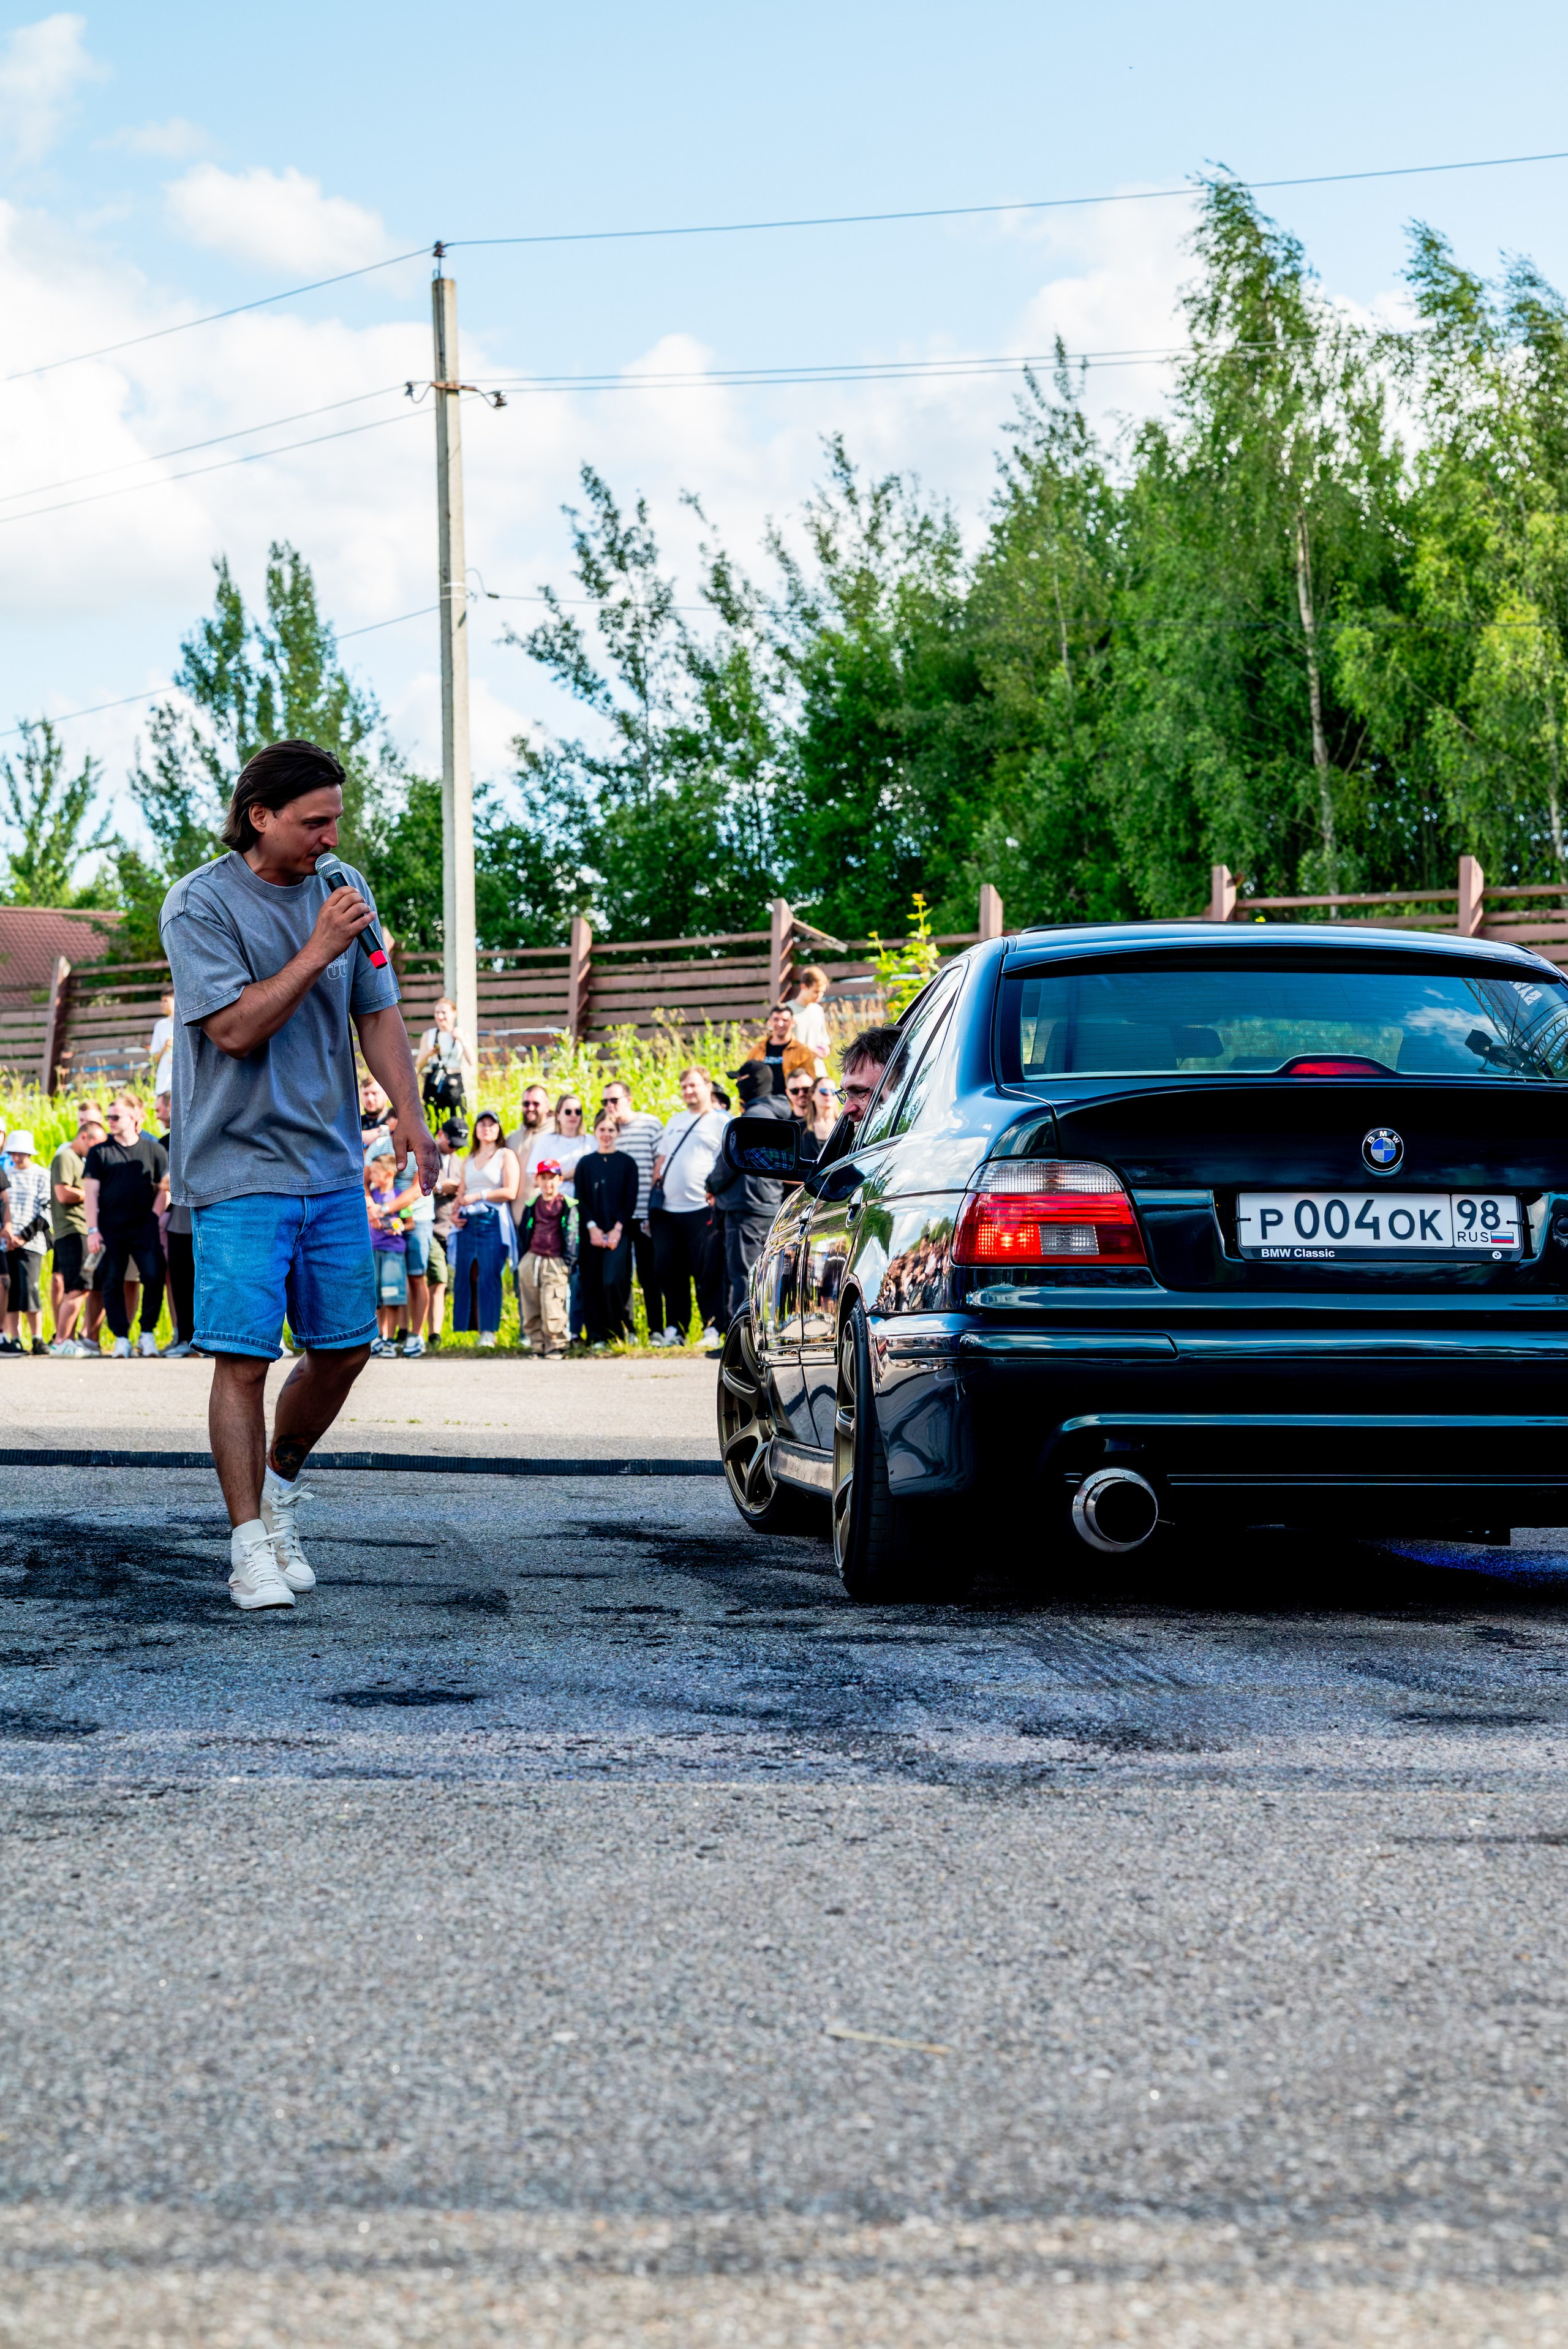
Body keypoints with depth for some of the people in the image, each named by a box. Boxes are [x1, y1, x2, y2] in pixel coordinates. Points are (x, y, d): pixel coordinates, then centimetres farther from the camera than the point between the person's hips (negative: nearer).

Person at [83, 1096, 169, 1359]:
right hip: (110, 1229, 1)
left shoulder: (154, 1150, 8)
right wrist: (93, 1229, -5)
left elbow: (164, 1188, 11)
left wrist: (154, 1217, -3)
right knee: (113, 1283, -1)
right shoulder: (100, 1152, 8)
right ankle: (121, 1339, 5)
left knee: (154, 1276, -14)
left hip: (144, 1229, -1)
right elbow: (90, 1192, 4)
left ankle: (148, 1333, -1)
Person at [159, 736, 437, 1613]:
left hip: (333, 1168, 6)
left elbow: (378, 1012, 11)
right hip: (240, 1170, -6)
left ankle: (281, 1483, 32)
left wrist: (410, 1112, -2)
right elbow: (236, 1028, -16)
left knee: (346, 1347, 9)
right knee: (244, 1359, -8)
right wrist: (318, 951, -19)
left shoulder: (344, 890, 9)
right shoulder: (200, 904, -8)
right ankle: (252, 1545, -2)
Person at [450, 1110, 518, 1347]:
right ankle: (465, 1330, -2)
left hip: (493, 1221, -5)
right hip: (468, 1223, 5)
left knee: (489, 1277, -12)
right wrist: (455, 1212, 2)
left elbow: (510, 1192, -5)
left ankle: (489, 1332, -13)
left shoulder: (506, 1156, 6)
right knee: (465, 1276, -2)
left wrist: (478, 1196, -6)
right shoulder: (469, 1160, 23)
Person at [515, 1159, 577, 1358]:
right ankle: (537, 1347, 10)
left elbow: (572, 1236, 1)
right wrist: (521, 1262, 13)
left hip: (555, 1262, -4)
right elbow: (522, 1235, 20)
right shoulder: (532, 1206, 17)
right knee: (531, 1308, 3)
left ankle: (555, 1347, -2)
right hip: (531, 1259, 4)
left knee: (551, 1306, -12)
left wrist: (568, 1262, -7)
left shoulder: (568, 1206, 5)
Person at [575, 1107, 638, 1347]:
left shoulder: (627, 1163, 6)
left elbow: (631, 1200, 1)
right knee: (593, 1283, -2)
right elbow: (580, 1201, 6)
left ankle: (624, 1330, -4)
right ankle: (598, 1335, 2)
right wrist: (592, 1228, -7)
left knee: (613, 1280, -17)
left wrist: (617, 1230, -9)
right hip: (592, 1234, 2)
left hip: (618, 1231, -2)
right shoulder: (585, 1164, 11)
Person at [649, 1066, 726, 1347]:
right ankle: (675, 1329, 12)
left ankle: (712, 1328, -4)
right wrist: (654, 1196, 14)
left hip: (700, 1210, -6)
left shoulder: (721, 1123, 2)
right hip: (667, 1211, 6)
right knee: (670, 1272, 6)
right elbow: (661, 1160, 23)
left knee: (707, 1272, -7)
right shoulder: (676, 1121, 22)